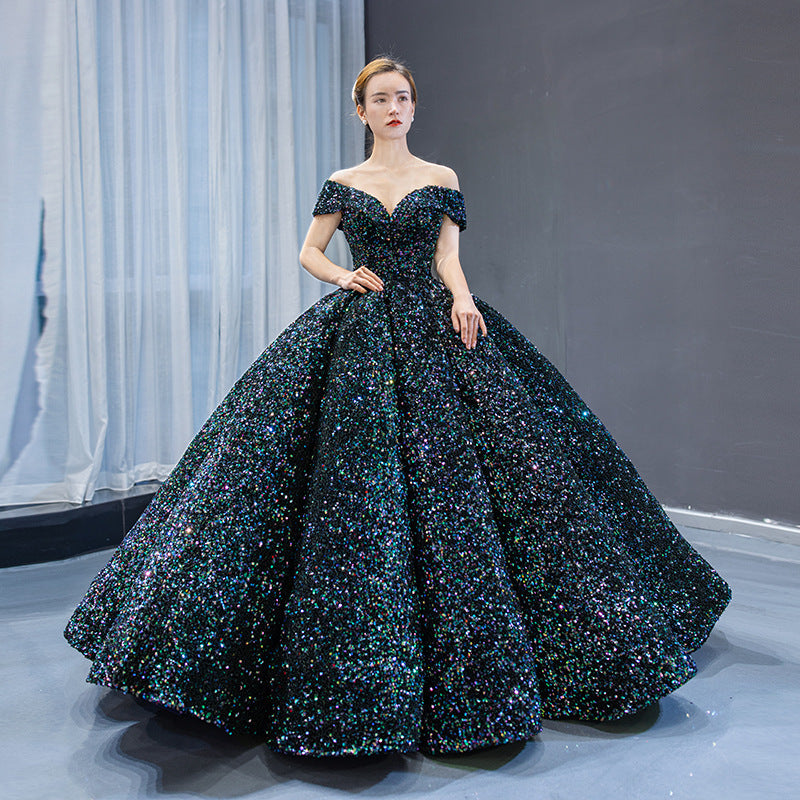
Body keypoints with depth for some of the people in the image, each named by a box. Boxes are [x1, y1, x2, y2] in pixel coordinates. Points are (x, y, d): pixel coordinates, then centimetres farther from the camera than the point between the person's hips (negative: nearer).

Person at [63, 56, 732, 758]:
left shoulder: (441, 179, 9)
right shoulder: (343, 185, 11)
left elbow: (447, 255, 2)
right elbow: (309, 252, 14)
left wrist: (460, 297, -18)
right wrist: (344, 276, -6)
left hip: (431, 329, 0)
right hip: (356, 332, 1)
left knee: (443, 469, -5)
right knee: (352, 485, -5)